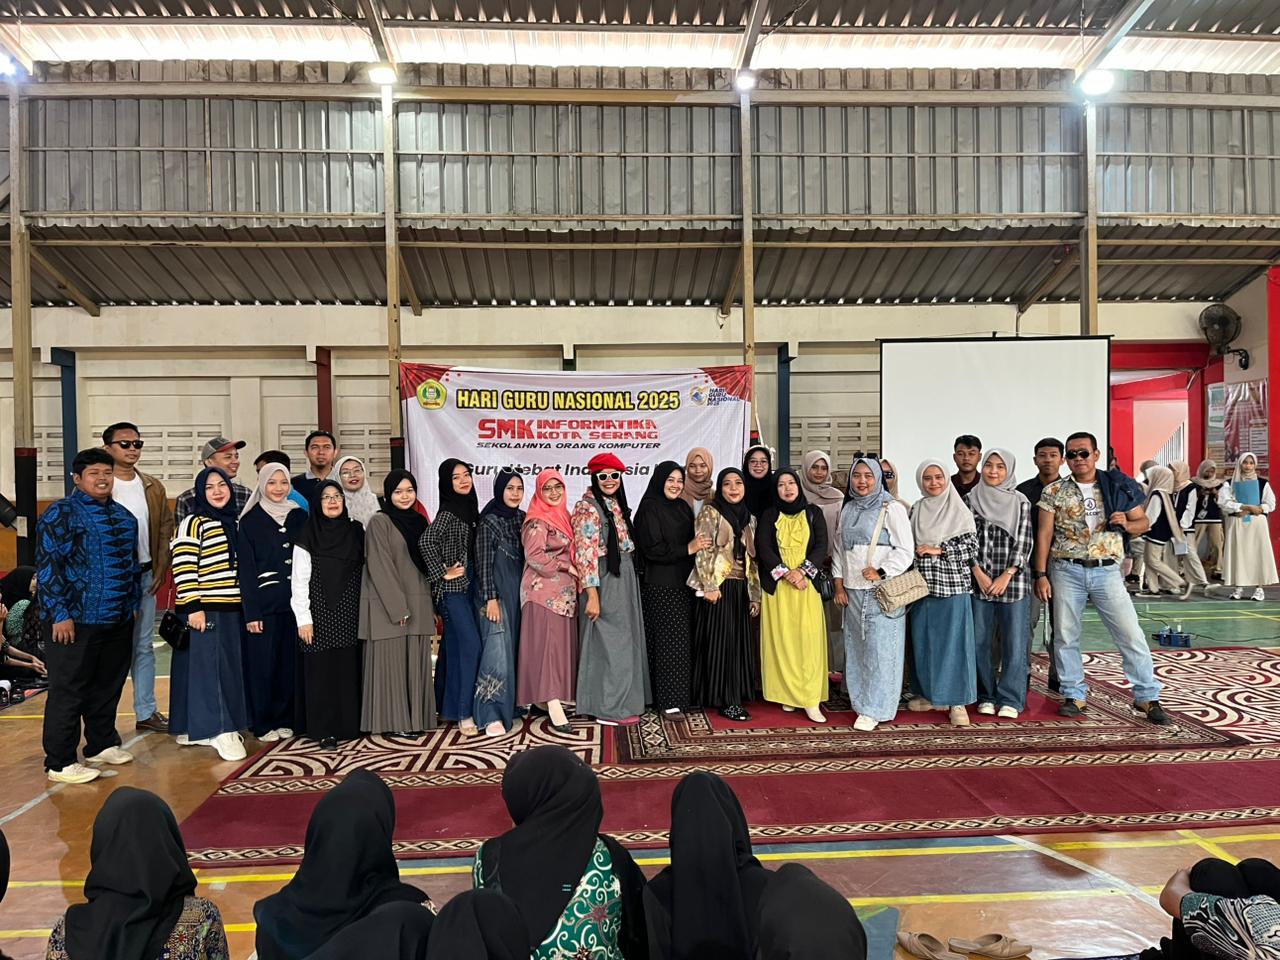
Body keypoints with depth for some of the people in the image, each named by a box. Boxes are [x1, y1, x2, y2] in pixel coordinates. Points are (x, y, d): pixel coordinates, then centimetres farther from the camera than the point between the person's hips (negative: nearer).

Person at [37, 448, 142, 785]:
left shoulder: (124, 515, 14)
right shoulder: (61, 513, -7)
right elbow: (47, 566, -12)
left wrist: (133, 603, 18)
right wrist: (59, 613, -16)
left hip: (119, 621, 7)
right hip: (75, 621, -7)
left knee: (108, 687, 16)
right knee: (68, 692, 0)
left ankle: (102, 744, 31)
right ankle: (60, 763, 9)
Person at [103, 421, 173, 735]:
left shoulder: (153, 487, 10)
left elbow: (166, 528, 11)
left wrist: (161, 568, 2)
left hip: (145, 576, 5)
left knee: (144, 646, 12)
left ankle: (146, 712, 22)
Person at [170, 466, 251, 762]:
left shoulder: (234, 523, 14)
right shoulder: (193, 523, -7)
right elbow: (183, 568, -13)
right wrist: (194, 607, -18)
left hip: (232, 610, 7)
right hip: (204, 609, -7)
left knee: (229, 668, 9)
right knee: (207, 667, -5)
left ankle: (201, 728, 21)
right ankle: (219, 730, -2)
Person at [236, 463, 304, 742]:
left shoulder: (299, 517, 8)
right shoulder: (250, 521, -3)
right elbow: (245, 569, -6)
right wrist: (251, 612, -11)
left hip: (293, 601, 3)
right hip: (263, 602, -3)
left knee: (290, 661, 7)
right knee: (262, 662, 2)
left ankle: (285, 719, 20)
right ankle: (263, 724, 15)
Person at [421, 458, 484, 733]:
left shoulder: (469, 508, 10)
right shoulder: (448, 512, -13)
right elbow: (426, 542, -26)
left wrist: (477, 582, 12)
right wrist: (443, 573, -19)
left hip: (467, 585, 8)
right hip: (453, 587, -8)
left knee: (456, 646, 15)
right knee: (470, 645, -10)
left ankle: (447, 705, 26)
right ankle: (463, 712, -3)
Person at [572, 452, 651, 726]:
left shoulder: (617, 505, 12)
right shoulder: (587, 508, -14)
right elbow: (585, 554, -19)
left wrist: (630, 584, 17)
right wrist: (592, 595, -23)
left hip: (623, 580, 9)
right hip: (603, 583, -9)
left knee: (624, 641, 14)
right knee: (607, 644, -3)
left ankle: (621, 700, 25)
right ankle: (608, 707, 7)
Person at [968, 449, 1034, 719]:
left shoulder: (1021, 502, 3)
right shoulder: (971, 500, 6)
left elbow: (1024, 543, -1)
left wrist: (1006, 576, -9)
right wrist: (979, 574, -6)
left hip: (1012, 581, -1)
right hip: (979, 581, 1)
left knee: (1014, 641, -1)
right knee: (980, 641, 4)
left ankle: (1010, 699, 9)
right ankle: (987, 696, 16)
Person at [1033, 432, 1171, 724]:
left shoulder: (1117, 486, 4)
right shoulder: (1053, 492, 2)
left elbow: (1142, 522, 12)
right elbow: (1045, 535, 2)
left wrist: (1126, 524, -11)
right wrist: (1041, 575, -3)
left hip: (1107, 571, 0)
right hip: (1067, 571, 0)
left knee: (1130, 634, -2)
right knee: (1065, 635, 5)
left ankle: (1147, 697, 9)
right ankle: (1074, 695, 18)